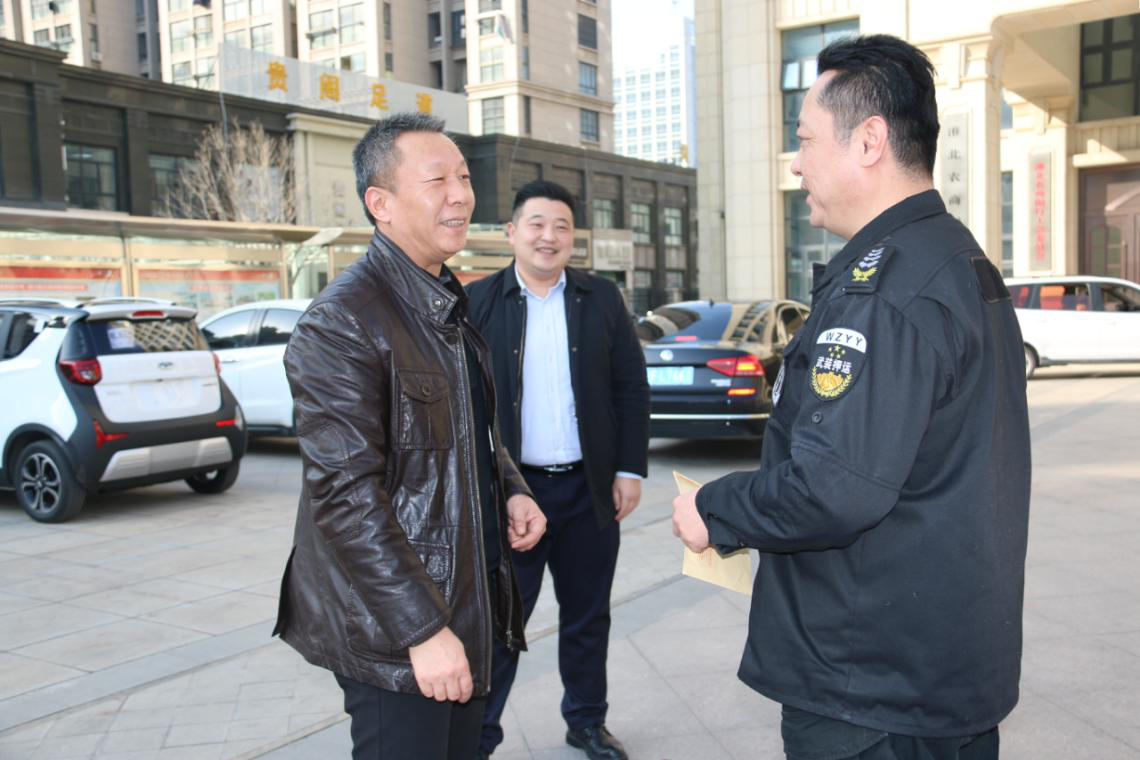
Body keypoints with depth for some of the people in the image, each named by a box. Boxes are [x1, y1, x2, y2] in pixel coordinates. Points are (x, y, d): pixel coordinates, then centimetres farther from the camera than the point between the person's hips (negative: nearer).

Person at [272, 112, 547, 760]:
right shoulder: (342, 322, -18)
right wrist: (423, 629, -23)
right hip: (394, 632, -8)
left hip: (470, 601, 8)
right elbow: (345, 497, -23)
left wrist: (511, 489, 4)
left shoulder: (450, 304, 11)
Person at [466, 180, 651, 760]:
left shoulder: (602, 299, 5)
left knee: (588, 617, 16)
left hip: (590, 489, 3)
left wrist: (630, 470, 0)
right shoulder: (476, 302, -1)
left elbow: (632, 389, 5)